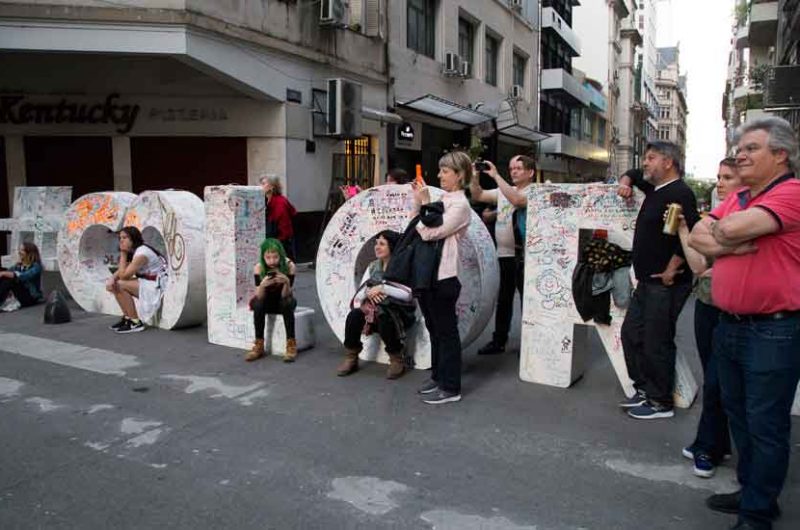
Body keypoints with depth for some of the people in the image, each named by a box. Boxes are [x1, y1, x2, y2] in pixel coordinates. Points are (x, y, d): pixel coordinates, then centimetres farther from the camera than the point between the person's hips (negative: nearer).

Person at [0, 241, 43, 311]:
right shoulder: (18, 265, 14)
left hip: (32, 298, -6)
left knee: (9, 280, -27)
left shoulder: (36, 266, -7)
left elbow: (22, 277, -26)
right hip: (20, 296, 6)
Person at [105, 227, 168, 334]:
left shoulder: (142, 253, -20)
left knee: (121, 285, -19)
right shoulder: (132, 252, 11)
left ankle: (136, 323, -11)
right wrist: (112, 279, -13)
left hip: (159, 287, -10)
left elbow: (124, 275, -20)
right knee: (114, 284, 6)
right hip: (146, 284, 10)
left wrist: (123, 254, -11)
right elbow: (119, 272, 9)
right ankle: (127, 317, 13)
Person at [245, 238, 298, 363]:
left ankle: (291, 344, -26)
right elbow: (259, 296, -20)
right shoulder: (259, 268, -18)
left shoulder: (289, 266, -21)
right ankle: (259, 345, -21)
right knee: (258, 305, -30)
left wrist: (287, 282, -42)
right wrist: (262, 285, -41)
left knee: (287, 303, -34)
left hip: (283, 301, -1)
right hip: (267, 301, 1)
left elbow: (285, 295, -22)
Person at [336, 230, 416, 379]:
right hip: (373, 312, 5)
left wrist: (382, 288, -26)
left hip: (400, 314, -5)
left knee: (384, 318, -36)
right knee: (354, 315, -23)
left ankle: (397, 360, -13)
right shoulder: (373, 267, 12)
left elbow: (409, 294, -22)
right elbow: (359, 295, 5)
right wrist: (367, 291, -18)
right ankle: (351, 358, -5)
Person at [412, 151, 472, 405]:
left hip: (443, 277, -9)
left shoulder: (460, 205, -11)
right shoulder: (441, 200, 13)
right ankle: (438, 377, 30)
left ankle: (450, 387, 10)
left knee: (446, 331, 0)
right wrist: (418, 201, 7)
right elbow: (418, 228, 14)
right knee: (434, 329, 17)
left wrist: (424, 202, -11)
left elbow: (429, 233, -19)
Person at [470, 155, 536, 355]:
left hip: (523, 256, -7)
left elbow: (516, 200, -29)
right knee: (503, 300, 15)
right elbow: (478, 195, 14)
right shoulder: (503, 191, 12)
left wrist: (496, 176, -23)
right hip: (503, 254, 7)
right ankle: (499, 340, 26)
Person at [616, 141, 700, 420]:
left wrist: (671, 270, -21)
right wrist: (625, 183, 13)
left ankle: (661, 402, 11)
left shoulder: (679, 193, -16)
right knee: (631, 334, 14)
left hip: (666, 284, -10)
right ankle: (644, 389, 25)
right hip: (647, 281, 10)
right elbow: (634, 174, 35)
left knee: (656, 342, -3)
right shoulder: (656, 188, 15)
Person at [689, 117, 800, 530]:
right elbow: (697, 238, 4)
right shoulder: (735, 199, 12)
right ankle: (750, 490, 35)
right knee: (738, 415, 19)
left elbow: (733, 229, -27)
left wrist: (719, 231, -4)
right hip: (729, 325, 9)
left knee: (766, 425, 4)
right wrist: (733, 245, -14)